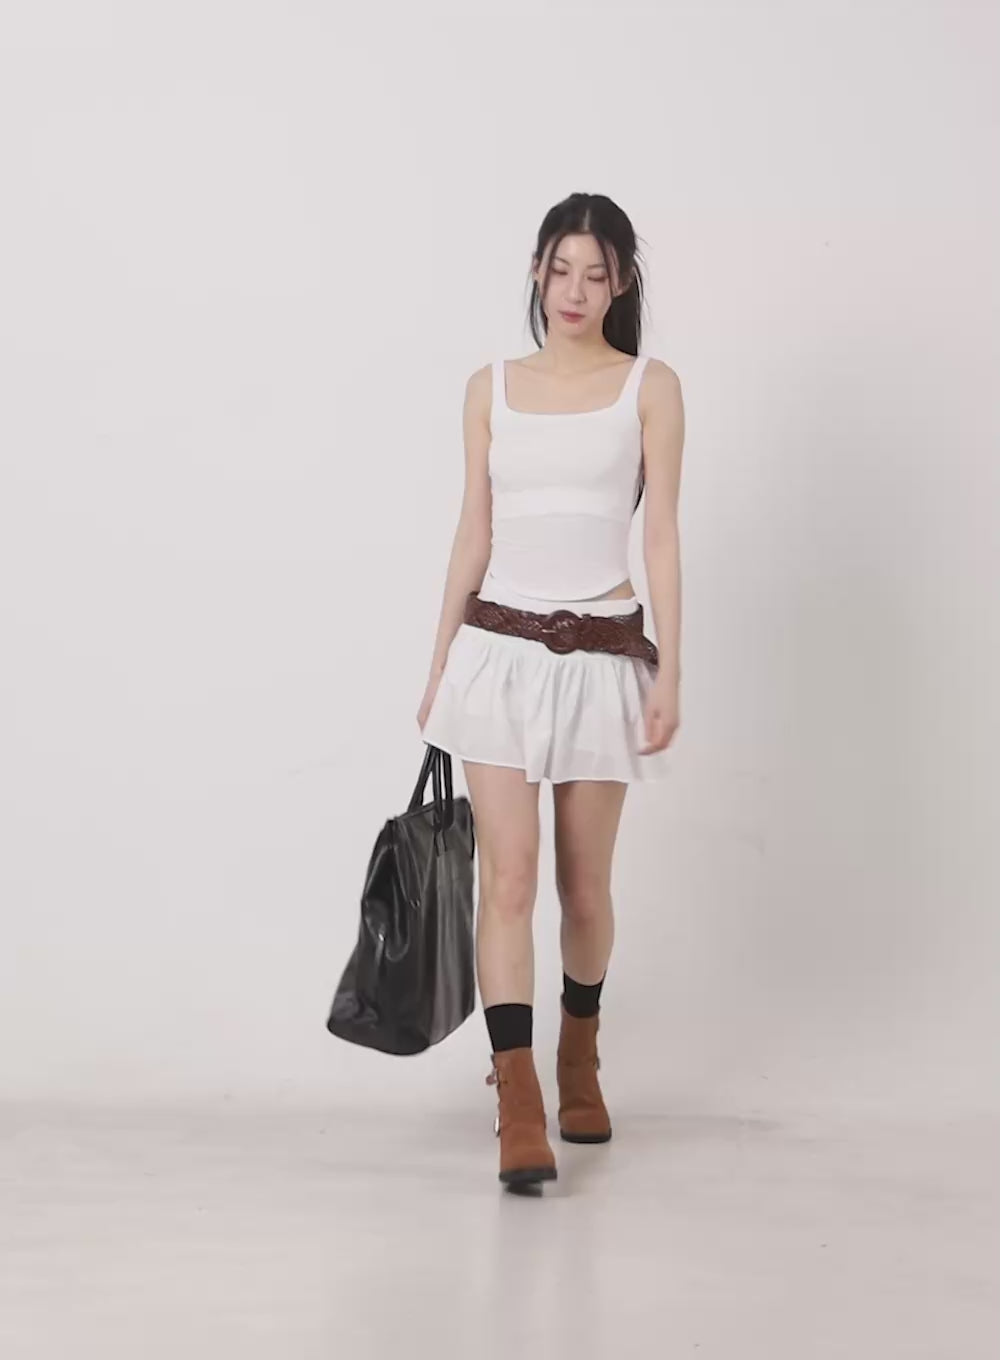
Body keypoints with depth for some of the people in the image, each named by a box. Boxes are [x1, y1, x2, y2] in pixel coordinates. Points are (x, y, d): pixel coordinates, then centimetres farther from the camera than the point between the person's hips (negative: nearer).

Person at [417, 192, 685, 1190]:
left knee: (585, 881, 9)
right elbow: (473, 533, 11)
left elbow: (660, 534, -1)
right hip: (500, 650, 1)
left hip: (602, 657, -1)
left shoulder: (650, 386, 2)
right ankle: (518, 1107, -5)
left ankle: (580, 1065, 33)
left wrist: (669, 675, -6)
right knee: (508, 875, -7)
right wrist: (439, 667, 10)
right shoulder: (491, 387, 8)